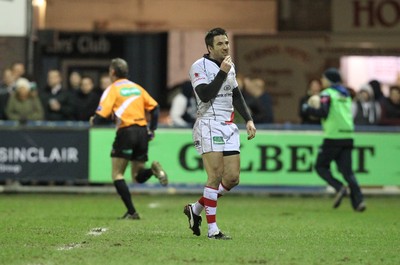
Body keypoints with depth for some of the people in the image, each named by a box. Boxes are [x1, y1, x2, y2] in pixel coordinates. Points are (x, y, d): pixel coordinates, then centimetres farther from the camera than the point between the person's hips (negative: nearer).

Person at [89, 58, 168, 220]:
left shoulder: (113, 89, -1)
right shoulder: (137, 88, 16)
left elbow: (102, 115, -9)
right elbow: (154, 108, 13)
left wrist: (93, 121, 13)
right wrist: (152, 130, 18)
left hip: (125, 132, -5)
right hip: (142, 131, 6)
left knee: (117, 175, 4)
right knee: (138, 176, 13)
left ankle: (131, 212, -7)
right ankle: (153, 169, -20)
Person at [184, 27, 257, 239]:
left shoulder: (230, 67, 17)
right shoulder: (199, 66, -7)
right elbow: (205, 95, -19)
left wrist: (249, 120, 18)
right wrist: (222, 72, -16)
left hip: (229, 126, 7)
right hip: (209, 125, -7)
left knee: (232, 178, 1)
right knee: (216, 176, -15)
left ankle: (195, 209, 19)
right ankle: (212, 228, -10)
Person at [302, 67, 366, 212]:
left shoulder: (327, 94, -4)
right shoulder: (345, 94, 19)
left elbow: (323, 112, -16)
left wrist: (308, 109, -1)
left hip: (333, 136, -7)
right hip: (348, 136, 7)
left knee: (321, 166, 6)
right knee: (347, 170, 6)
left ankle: (339, 188, -15)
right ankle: (358, 200, -9)